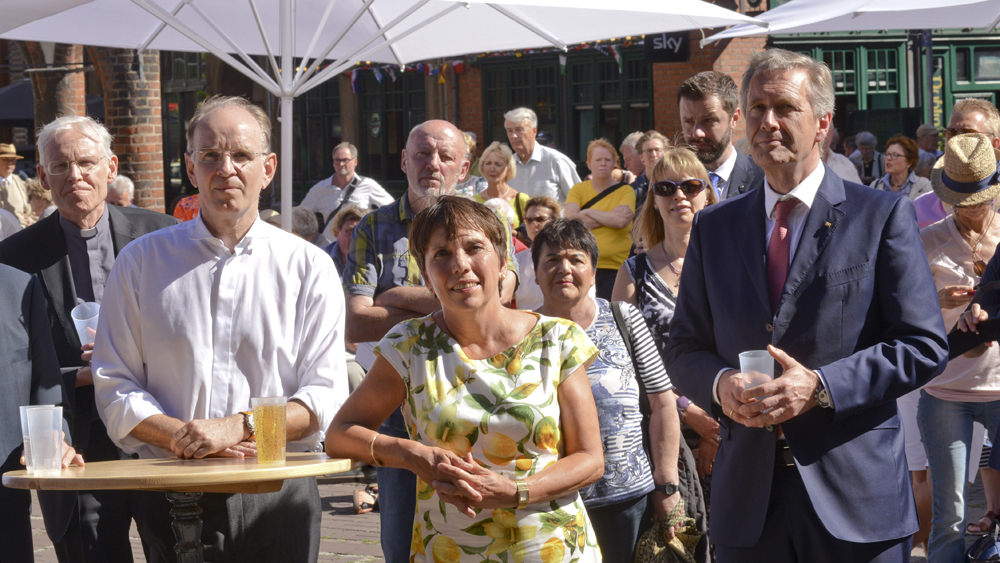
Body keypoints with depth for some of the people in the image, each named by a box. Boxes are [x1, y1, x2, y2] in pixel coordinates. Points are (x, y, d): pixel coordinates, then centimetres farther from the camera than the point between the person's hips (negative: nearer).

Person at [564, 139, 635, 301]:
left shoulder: (626, 191, 7)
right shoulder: (578, 189, 10)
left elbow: (622, 221, -10)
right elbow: (570, 220, -7)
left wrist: (587, 212, -1)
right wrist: (610, 217, -7)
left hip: (616, 268, -1)